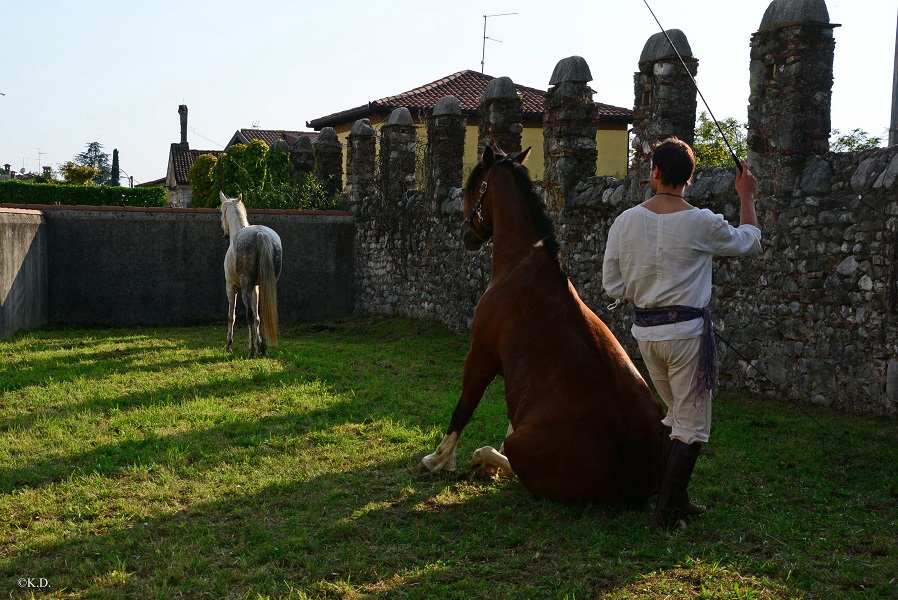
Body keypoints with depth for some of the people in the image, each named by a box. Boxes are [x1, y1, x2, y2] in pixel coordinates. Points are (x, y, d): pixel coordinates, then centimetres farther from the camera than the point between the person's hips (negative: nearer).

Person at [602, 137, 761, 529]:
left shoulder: (626, 221, -3)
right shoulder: (702, 223, -10)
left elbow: (612, 286, 0)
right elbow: (749, 241, 10)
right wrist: (746, 196, 21)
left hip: (644, 330, 5)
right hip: (687, 330, -5)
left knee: (676, 415, 22)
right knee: (692, 426, 5)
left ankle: (673, 499, 29)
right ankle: (667, 512, 6)